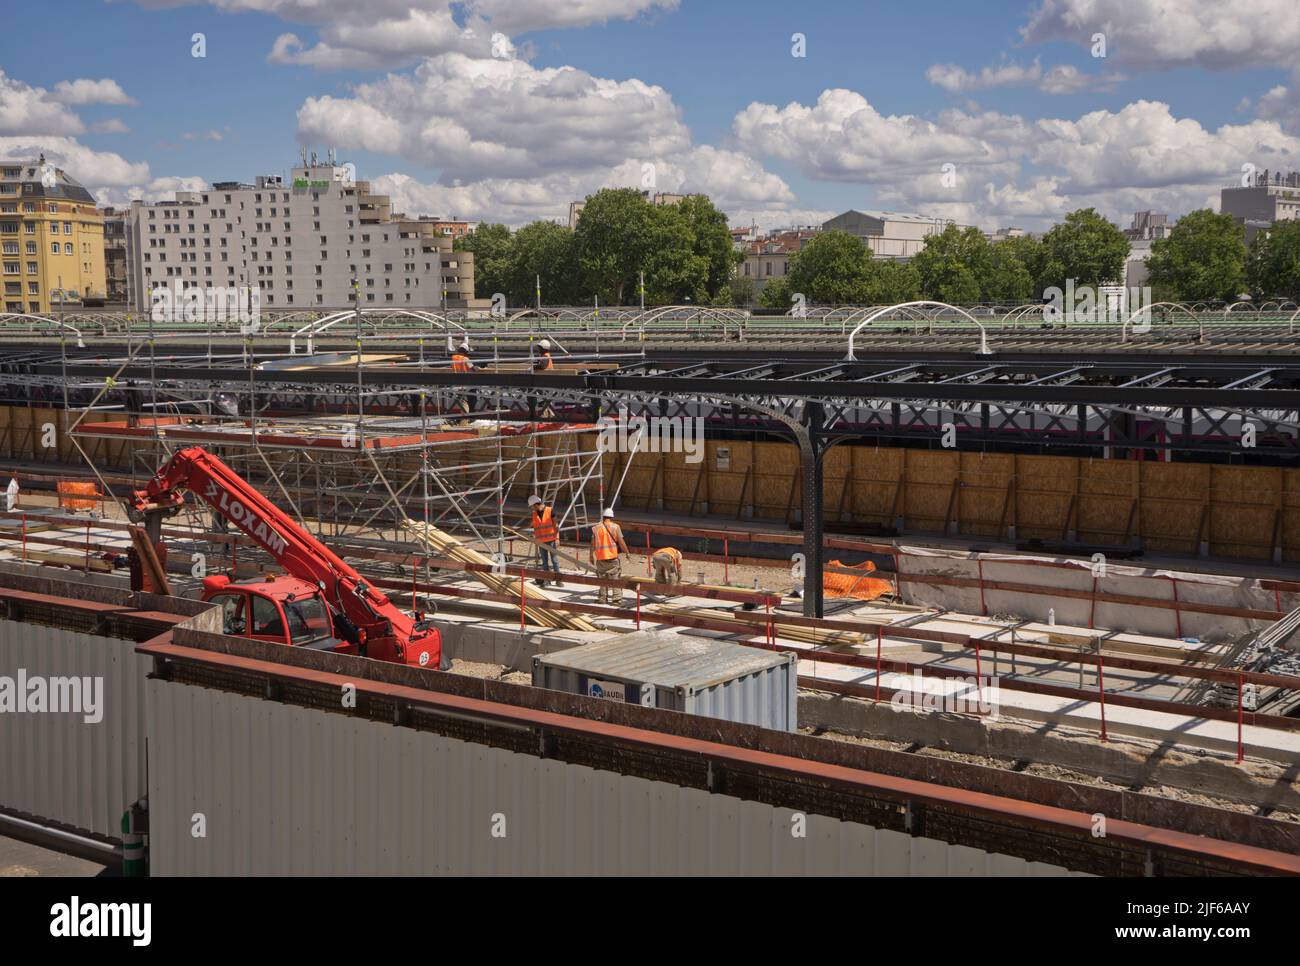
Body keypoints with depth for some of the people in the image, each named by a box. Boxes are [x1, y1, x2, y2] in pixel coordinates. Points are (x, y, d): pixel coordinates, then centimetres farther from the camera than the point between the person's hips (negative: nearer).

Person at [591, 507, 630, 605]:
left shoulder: (596, 528, 3)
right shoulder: (615, 527, -4)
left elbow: (593, 544, 4)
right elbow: (621, 542, -7)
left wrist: (591, 556, 15)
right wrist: (627, 553, 3)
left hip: (600, 558, 3)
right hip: (612, 557, -2)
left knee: (603, 579, 15)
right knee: (615, 579, 1)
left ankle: (603, 598, 17)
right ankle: (617, 599, -2)